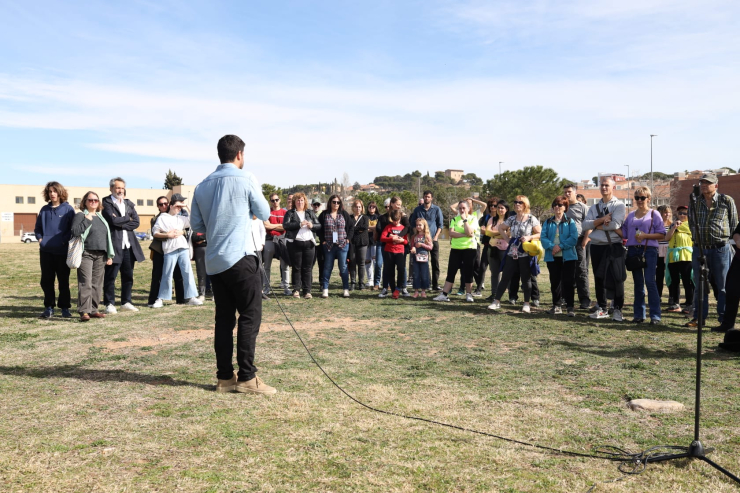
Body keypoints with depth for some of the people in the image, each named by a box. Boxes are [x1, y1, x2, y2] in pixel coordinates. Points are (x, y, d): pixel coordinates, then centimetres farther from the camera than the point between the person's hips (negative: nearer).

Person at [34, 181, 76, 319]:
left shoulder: (68, 209, 0)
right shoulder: (44, 210, 11)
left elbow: (73, 229, -1)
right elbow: (37, 228, 18)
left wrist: (64, 240, -12)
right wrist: (40, 239, 2)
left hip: (62, 251, -3)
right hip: (46, 251, 4)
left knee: (63, 280, 3)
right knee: (46, 280, 6)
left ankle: (65, 307, 11)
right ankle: (49, 307, 15)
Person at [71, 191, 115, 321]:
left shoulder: (101, 218, 20)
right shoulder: (80, 216, 1)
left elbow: (108, 236, 21)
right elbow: (75, 232, -14)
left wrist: (110, 255, 17)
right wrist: (87, 221, -17)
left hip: (101, 255, 6)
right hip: (86, 254, -6)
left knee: (97, 284, 7)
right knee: (86, 283, -11)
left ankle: (94, 309, 14)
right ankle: (84, 311, -11)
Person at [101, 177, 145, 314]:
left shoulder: (129, 204, 16)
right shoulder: (106, 203, -1)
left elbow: (136, 223, 4)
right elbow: (113, 220, -16)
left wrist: (121, 224, -8)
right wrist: (128, 218, -2)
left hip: (129, 245, 6)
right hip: (114, 245, -6)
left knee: (128, 276, 11)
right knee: (110, 276, -1)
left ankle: (126, 302, 21)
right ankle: (109, 304, 8)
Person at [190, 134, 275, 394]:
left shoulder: (202, 186, 11)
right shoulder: (246, 178, -4)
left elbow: (196, 225, 12)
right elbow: (264, 213, 4)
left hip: (214, 261, 6)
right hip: (240, 257, -6)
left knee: (224, 318, 9)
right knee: (250, 316, -1)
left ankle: (224, 377, 11)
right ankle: (246, 377, -2)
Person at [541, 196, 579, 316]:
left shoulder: (570, 221, 2)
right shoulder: (548, 222, 11)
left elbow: (574, 238, -9)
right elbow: (543, 237, -1)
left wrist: (561, 246, -17)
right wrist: (552, 246, -17)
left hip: (568, 256, -3)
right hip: (552, 257, 3)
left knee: (567, 282, -4)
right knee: (555, 282, 8)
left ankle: (570, 307, 1)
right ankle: (556, 306, 17)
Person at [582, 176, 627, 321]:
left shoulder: (619, 206, -2)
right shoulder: (594, 207, 12)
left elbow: (615, 224, -19)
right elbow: (585, 224, -2)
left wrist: (597, 225, -6)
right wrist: (602, 219, -14)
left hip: (614, 247, -5)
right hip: (596, 247, 5)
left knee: (617, 279, -2)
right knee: (599, 279, 12)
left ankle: (617, 310, 7)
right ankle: (602, 308, 22)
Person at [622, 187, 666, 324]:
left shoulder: (654, 214, 3)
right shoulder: (630, 215, 16)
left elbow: (662, 234, -3)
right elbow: (624, 233, 15)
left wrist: (645, 236, -14)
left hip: (649, 251, -4)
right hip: (633, 251, 4)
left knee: (650, 282, -10)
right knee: (638, 283, 8)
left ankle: (655, 315, -5)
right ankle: (639, 314, 13)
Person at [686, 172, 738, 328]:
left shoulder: (727, 201, 0)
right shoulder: (694, 203, 8)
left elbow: (733, 224, 5)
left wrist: (726, 239, 4)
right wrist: (698, 239, 9)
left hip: (721, 249, -3)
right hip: (699, 249, 3)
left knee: (722, 286, 3)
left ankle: (724, 319, 12)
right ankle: (698, 317, 17)